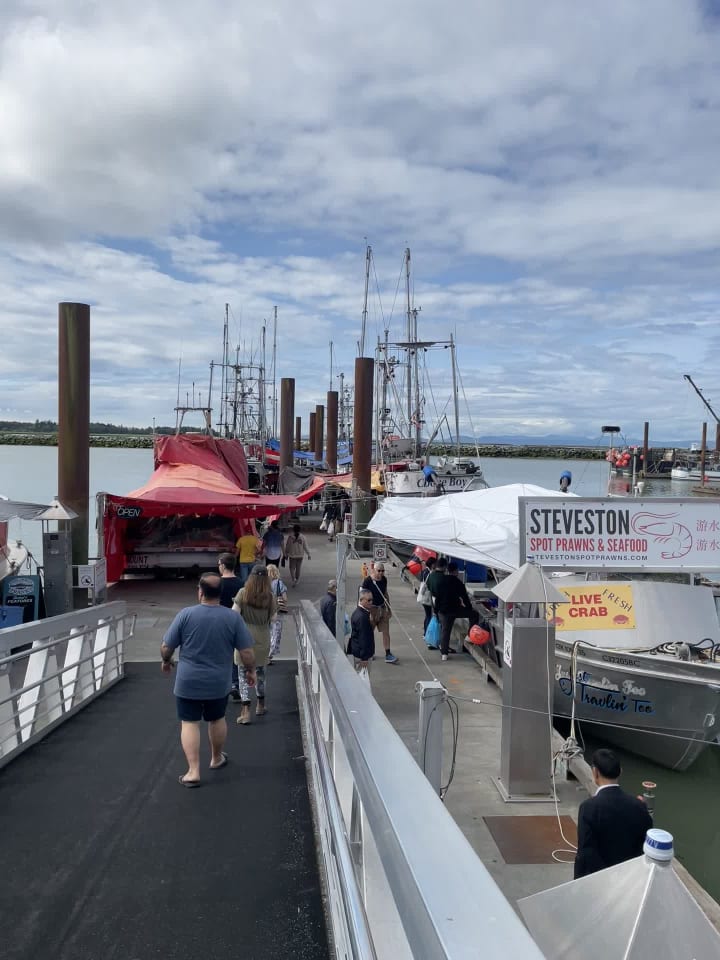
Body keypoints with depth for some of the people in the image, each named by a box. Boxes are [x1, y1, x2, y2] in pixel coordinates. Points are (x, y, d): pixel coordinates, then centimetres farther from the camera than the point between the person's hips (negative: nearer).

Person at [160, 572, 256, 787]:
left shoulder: (185, 615, -13)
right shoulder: (233, 618, -10)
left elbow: (166, 647, -6)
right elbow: (247, 652, -7)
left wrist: (166, 662, 14)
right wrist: (250, 670, 10)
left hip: (187, 682, -2)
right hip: (218, 683, 2)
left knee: (189, 723, 7)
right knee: (217, 720, 20)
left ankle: (193, 772, 2)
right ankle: (217, 758, 38)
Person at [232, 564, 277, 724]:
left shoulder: (243, 593, -12)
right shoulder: (269, 596, -8)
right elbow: (273, 617, -1)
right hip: (262, 640, 2)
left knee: (243, 673, 4)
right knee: (260, 671, 20)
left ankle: (245, 711, -6)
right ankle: (260, 706, 34)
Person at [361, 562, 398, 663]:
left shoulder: (384, 579, 2)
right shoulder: (367, 581, -16)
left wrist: (389, 607, 16)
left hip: (383, 608, 5)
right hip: (372, 609, -5)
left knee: (386, 632, 1)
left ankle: (388, 655, 3)